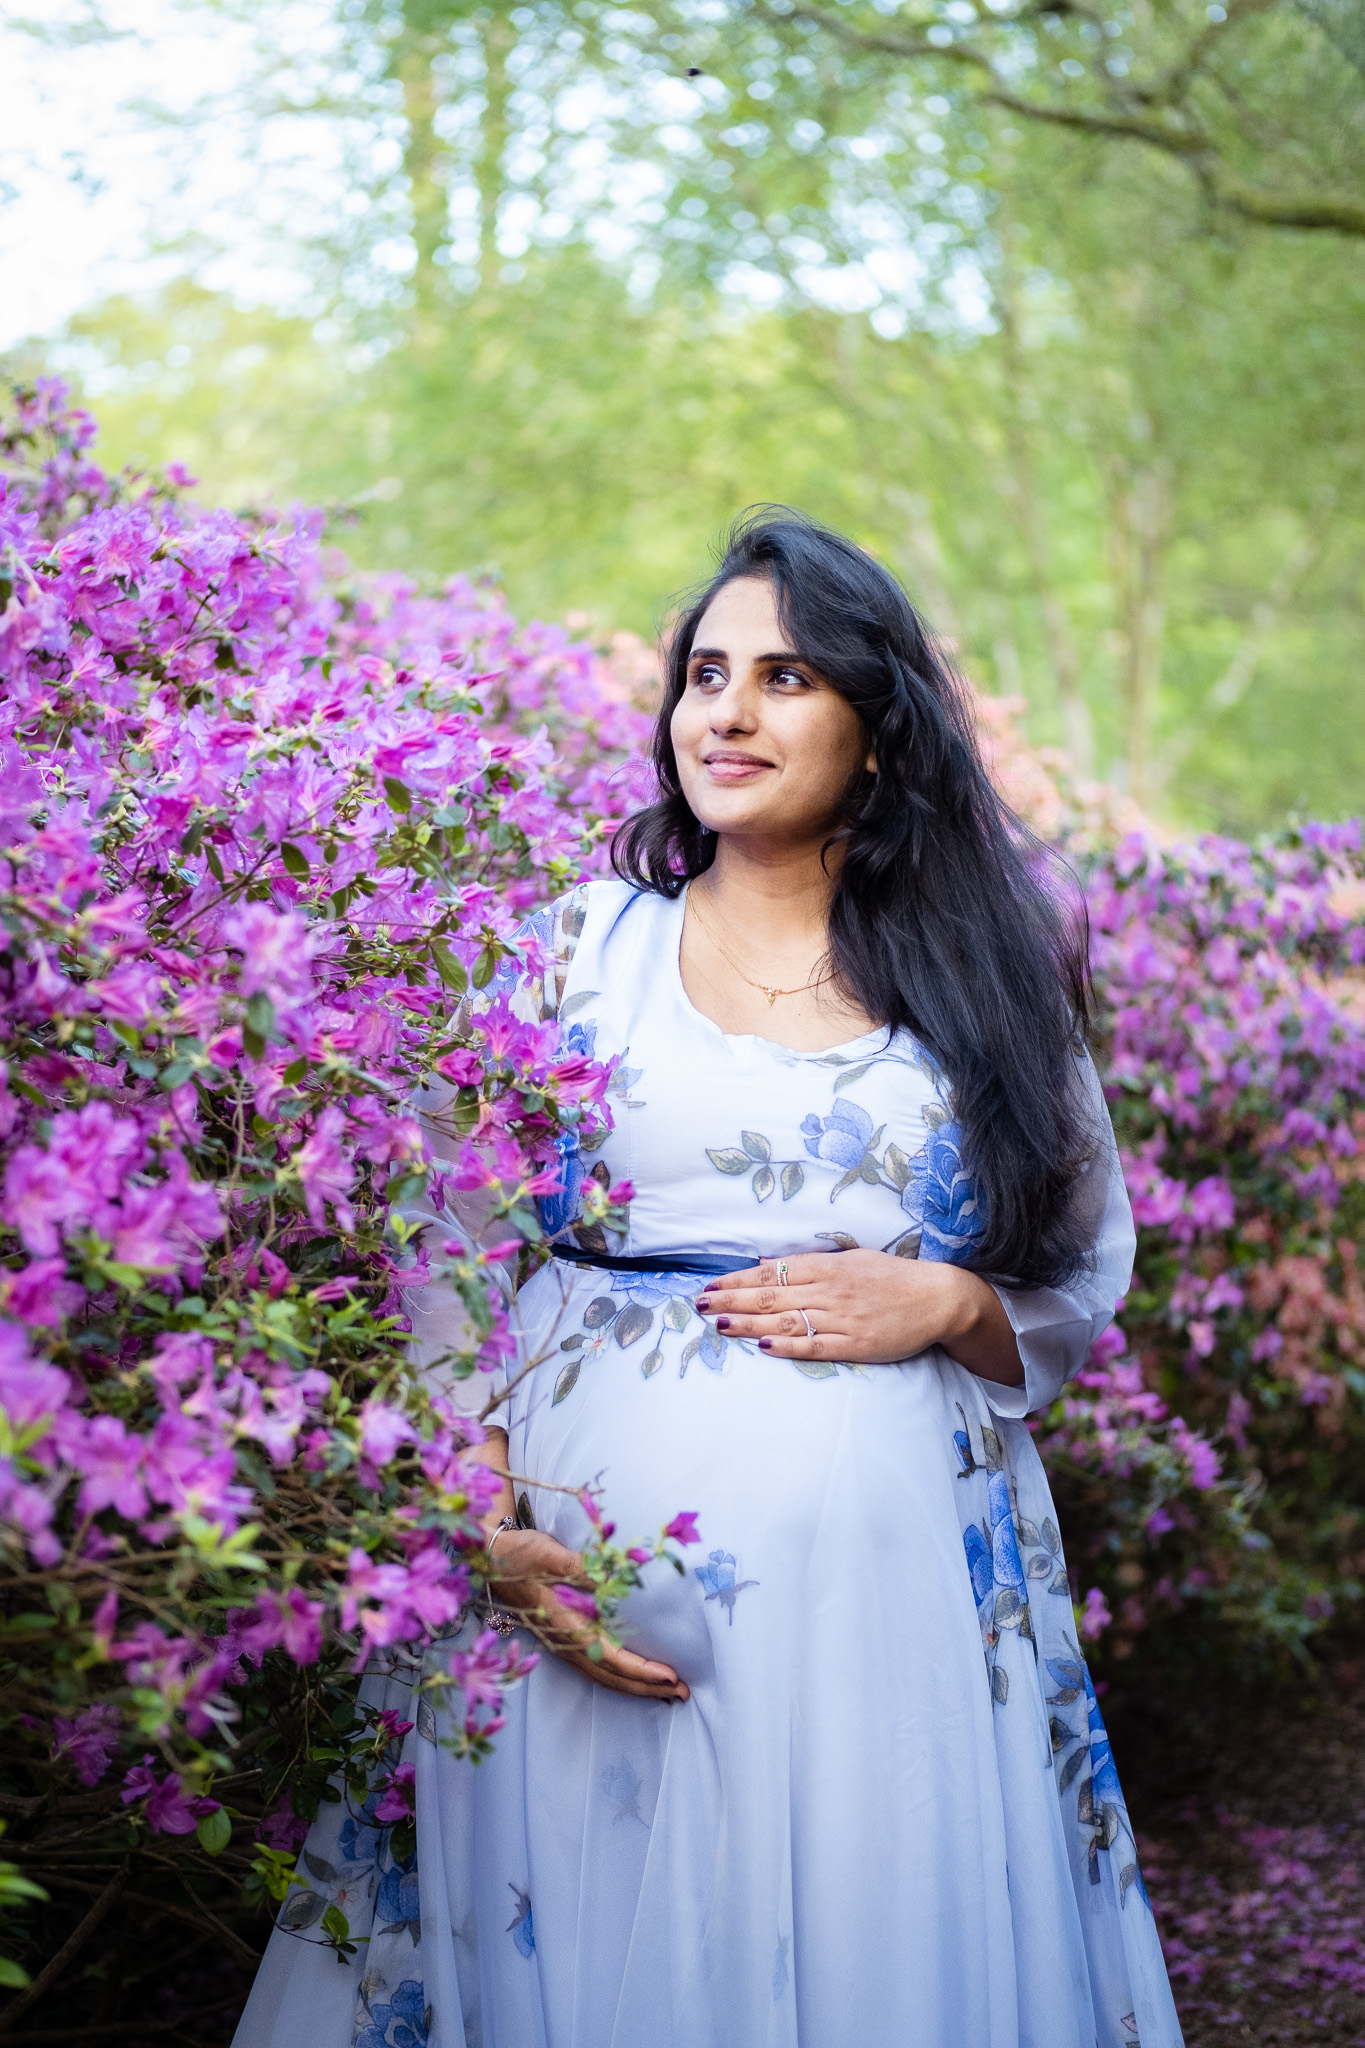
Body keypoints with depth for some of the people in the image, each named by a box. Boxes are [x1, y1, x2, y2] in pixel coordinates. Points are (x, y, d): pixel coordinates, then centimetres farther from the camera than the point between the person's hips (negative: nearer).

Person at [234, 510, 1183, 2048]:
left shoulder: (982, 979, 6)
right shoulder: (583, 951, 5)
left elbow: (1088, 1283, 11)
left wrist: (948, 1306, -10)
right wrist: (485, 1528, -10)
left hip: (897, 1573, 1)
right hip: (590, 1556, 0)